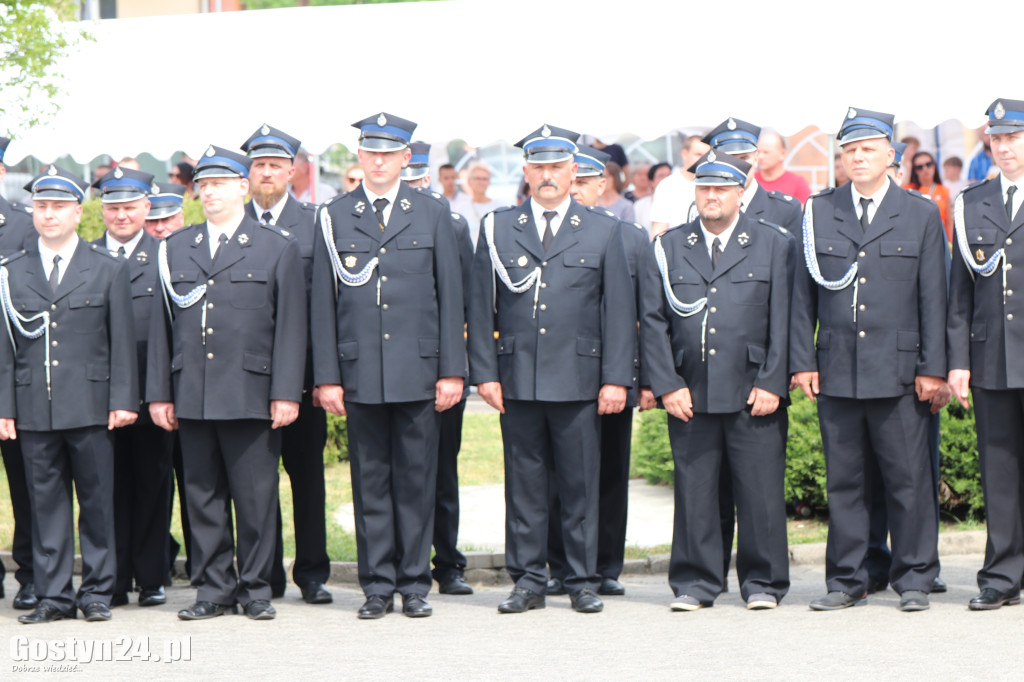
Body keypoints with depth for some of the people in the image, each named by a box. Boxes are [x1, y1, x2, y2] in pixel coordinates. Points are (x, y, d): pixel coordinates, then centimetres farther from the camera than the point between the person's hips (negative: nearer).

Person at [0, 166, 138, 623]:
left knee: (96, 500, 1)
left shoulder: (109, 270, 8)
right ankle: (53, 595, 8)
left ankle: (97, 593, 9)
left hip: (91, 408, -1)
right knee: (45, 501, 3)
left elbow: (122, 341, 4)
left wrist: (123, 400, -4)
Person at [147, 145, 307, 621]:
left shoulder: (278, 249, 5)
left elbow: (290, 328, 1)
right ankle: (214, 588, 13)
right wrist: (159, 393, 6)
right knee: (202, 496, 5)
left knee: (255, 497, 0)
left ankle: (256, 588, 10)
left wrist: (285, 394, -7)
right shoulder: (174, 250, 13)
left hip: (251, 397, -3)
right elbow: (161, 325, 12)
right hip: (192, 397, 3)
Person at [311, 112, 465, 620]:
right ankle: (378, 585, 11)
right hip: (359, 371, 0)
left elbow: (450, 296, 5)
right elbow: (323, 302, 5)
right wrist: (327, 376, -1)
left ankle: (415, 583, 10)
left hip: (418, 369, 0)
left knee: (416, 478, 3)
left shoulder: (433, 214, 7)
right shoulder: (333, 217, 7)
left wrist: (452, 370, -1)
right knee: (370, 481, 4)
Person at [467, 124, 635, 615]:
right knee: (523, 486, 4)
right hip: (517, 381, 1)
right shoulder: (496, 229, 10)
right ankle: (527, 582, 10)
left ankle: (584, 582, 10)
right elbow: (481, 307, 8)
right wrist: (484, 372, 0)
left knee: (581, 486, 2)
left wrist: (616, 378, -2)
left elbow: (619, 311, 5)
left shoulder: (603, 230, 9)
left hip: (579, 381, -1)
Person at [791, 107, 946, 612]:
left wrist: (932, 367, -3)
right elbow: (803, 294, 9)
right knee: (843, 480, 6)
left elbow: (933, 298, 3)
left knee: (908, 479, 0)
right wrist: (802, 361, 2)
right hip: (836, 371, 2)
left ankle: (914, 580, 9)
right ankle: (847, 580, 14)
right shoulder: (817, 213, 9)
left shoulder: (921, 214, 6)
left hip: (899, 372, -2)